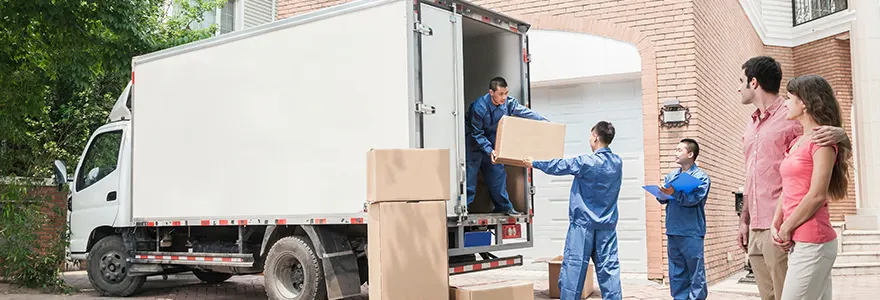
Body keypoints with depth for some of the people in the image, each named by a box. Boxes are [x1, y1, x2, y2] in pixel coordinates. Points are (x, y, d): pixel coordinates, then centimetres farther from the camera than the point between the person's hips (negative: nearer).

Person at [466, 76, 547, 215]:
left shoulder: (509, 103, -14)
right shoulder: (479, 107, -29)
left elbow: (526, 112, -4)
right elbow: (476, 133, -23)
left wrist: (545, 122, -12)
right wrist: (489, 150, -31)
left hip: (492, 142, 5)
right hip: (474, 143, -5)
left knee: (498, 174, 7)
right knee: (469, 177, -8)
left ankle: (504, 206, 18)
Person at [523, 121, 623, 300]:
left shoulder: (586, 162, -13)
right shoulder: (617, 163, 4)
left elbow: (558, 166, -2)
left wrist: (534, 163, 13)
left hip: (583, 222, -5)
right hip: (607, 224, 5)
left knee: (574, 265, -1)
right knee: (608, 266, 5)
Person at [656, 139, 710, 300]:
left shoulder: (701, 177, -3)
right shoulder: (671, 175, 15)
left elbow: (694, 199, -17)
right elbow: (663, 199, 11)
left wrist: (674, 193, -31)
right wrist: (662, 194, -12)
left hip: (692, 232, -6)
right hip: (673, 231, 6)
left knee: (695, 270, -2)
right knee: (676, 270, 10)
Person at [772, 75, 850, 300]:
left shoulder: (822, 140, -9)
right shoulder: (797, 143, 17)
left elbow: (817, 195, -16)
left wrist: (787, 229, -9)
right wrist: (776, 226, 3)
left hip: (812, 243, -8)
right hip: (798, 241, 8)